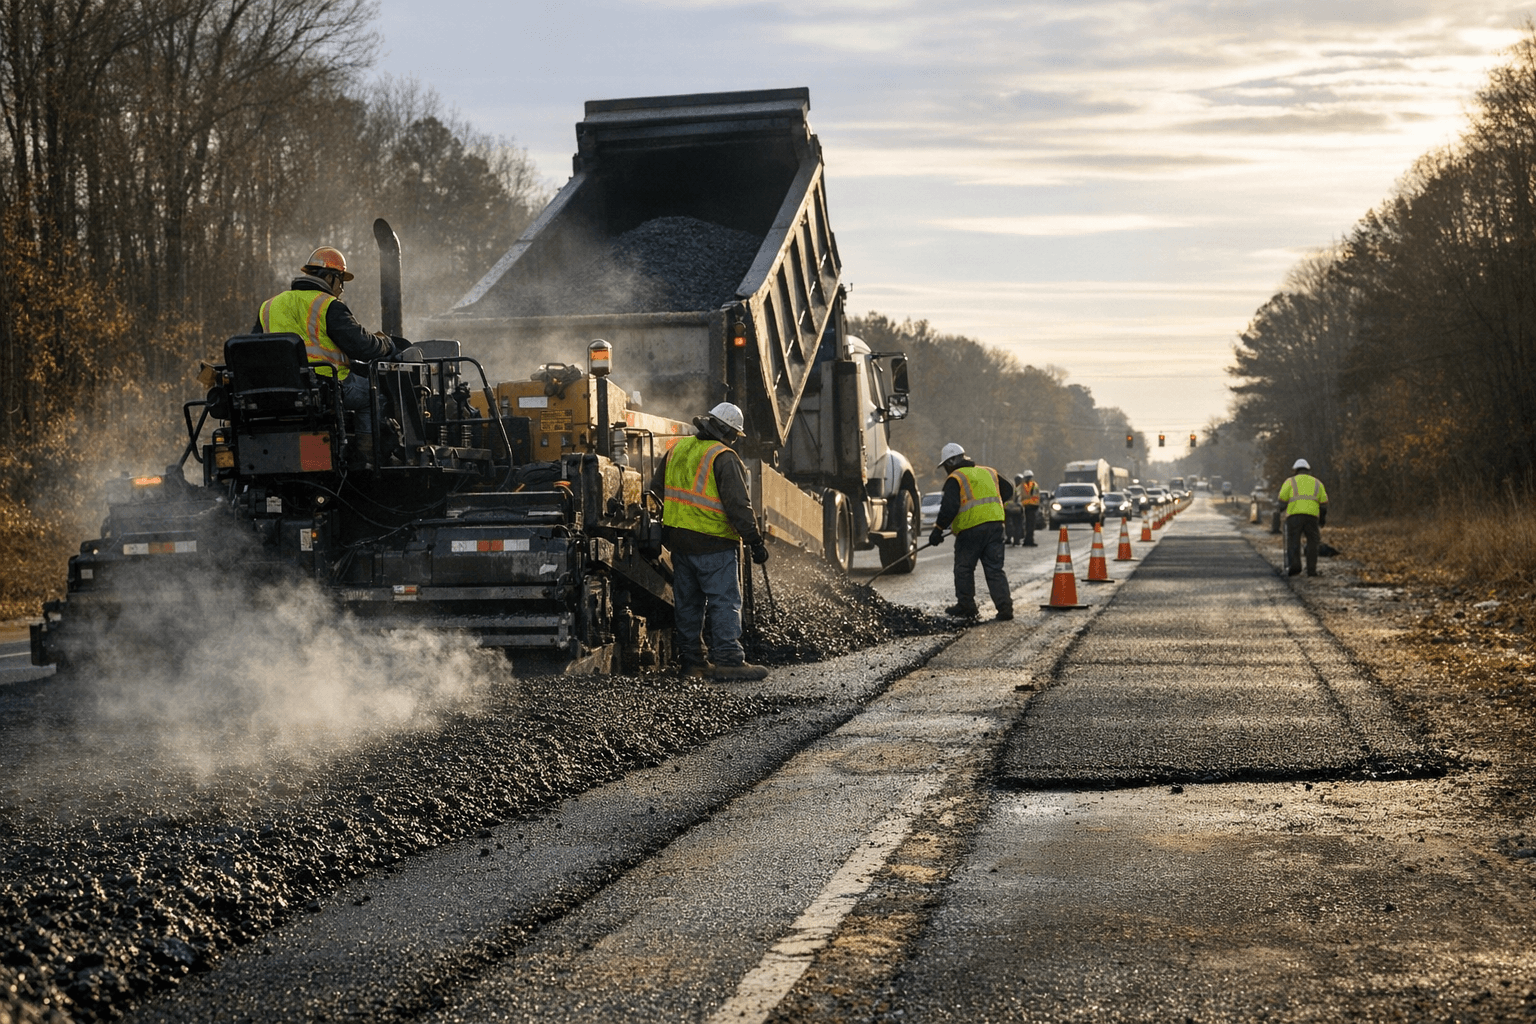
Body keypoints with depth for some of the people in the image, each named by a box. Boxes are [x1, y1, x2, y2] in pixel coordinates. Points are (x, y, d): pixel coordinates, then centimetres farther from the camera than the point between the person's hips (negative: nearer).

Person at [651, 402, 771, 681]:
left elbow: (656, 490, 20)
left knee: (688, 601, 14)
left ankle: (691, 658, 18)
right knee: (725, 600, -4)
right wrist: (756, 542, -12)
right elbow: (738, 505, -17)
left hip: (678, 539, 7)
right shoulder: (724, 458, -13)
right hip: (714, 543, -7)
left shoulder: (677, 450, 10)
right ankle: (728, 660, -8)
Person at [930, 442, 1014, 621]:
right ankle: (1005, 606, -6)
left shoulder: (955, 479, -3)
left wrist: (938, 529, -9)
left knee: (964, 569, 10)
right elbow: (1008, 491, 28)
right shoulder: (989, 473, 17)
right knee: (995, 569, 5)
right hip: (995, 526, 5)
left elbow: (949, 507, -14)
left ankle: (966, 606, 15)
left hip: (971, 529, -5)